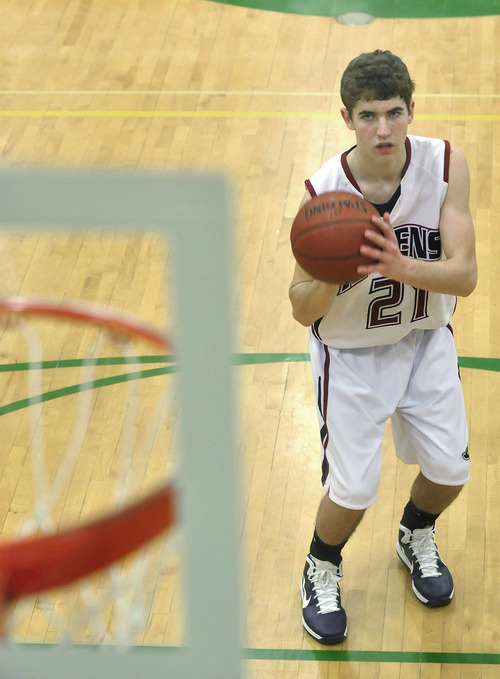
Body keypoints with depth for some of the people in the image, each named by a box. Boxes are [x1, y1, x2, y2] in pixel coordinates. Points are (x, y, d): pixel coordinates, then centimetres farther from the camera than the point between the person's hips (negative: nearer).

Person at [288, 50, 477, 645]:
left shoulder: (445, 165, -21)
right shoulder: (324, 193, -26)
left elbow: (464, 275, -25)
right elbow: (302, 310, -20)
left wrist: (401, 267, -45)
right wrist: (331, 278, -43)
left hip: (425, 339, 3)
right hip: (351, 353, -3)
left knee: (449, 470, 9)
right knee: (352, 489, -5)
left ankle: (416, 538, 44)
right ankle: (321, 572, 28)